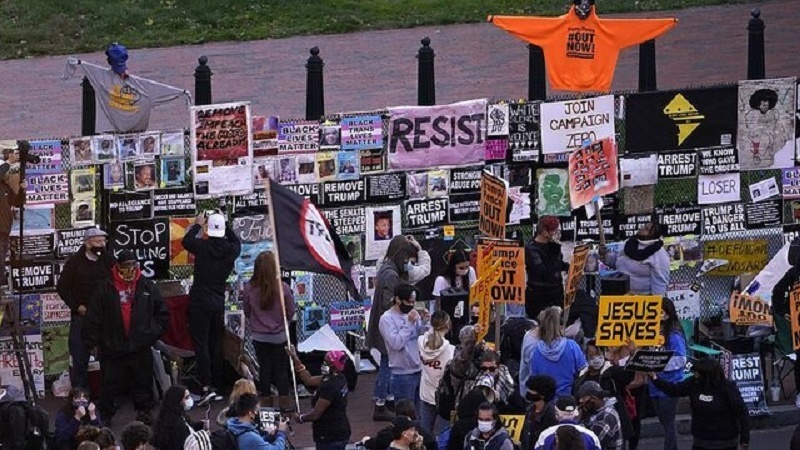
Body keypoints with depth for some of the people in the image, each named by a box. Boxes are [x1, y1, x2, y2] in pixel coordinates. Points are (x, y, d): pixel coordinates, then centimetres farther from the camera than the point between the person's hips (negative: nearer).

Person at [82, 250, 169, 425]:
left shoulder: (147, 287, 4)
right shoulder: (105, 289, -1)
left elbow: (162, 314, 13)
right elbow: (93, 318, 1)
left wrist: (153, 333, 3)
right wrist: (93, 342, -1)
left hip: (141, 347, 2)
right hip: (113, 348, -2)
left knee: (142, 382, 9)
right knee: (111, 383, 3)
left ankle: (144, 412, 21)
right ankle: (105, 414, 13)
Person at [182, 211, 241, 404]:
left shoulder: (203, 247, -12)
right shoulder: (231, 250, -2)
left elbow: (186, 241, 9)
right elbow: (236, 241, 24)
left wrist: (197, 225, 22)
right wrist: (225, 224, 28)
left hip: (200, 303, -4)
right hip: (219, 303, 4)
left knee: (201, 346, -6)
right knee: (216, 345, 12)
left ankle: (207, 387, -16)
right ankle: (216, 386, 15)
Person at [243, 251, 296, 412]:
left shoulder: (249, 289, -13)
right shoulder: (283, 288, -16)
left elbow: (246, 312, 2)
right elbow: (291, 312, -3)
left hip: (259, 336, 1)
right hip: (279, 336, -1)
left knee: (264, 369, 12)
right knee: (281, 369, 10)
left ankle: (266, 403, 17)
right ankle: (284, 403, 12)